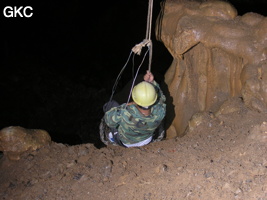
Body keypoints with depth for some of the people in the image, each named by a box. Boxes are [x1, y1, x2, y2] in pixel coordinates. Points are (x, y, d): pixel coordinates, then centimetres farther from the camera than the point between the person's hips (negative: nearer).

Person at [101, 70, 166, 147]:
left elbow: (109, 120, -23)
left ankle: (113, 137, 38)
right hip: (147, 140, 3)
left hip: (124, 142, -2)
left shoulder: (124, 113, -48)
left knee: (111, 104, 15)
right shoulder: (160, 113, -38)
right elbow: (161, 99, -11)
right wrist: (152, 82, -19)